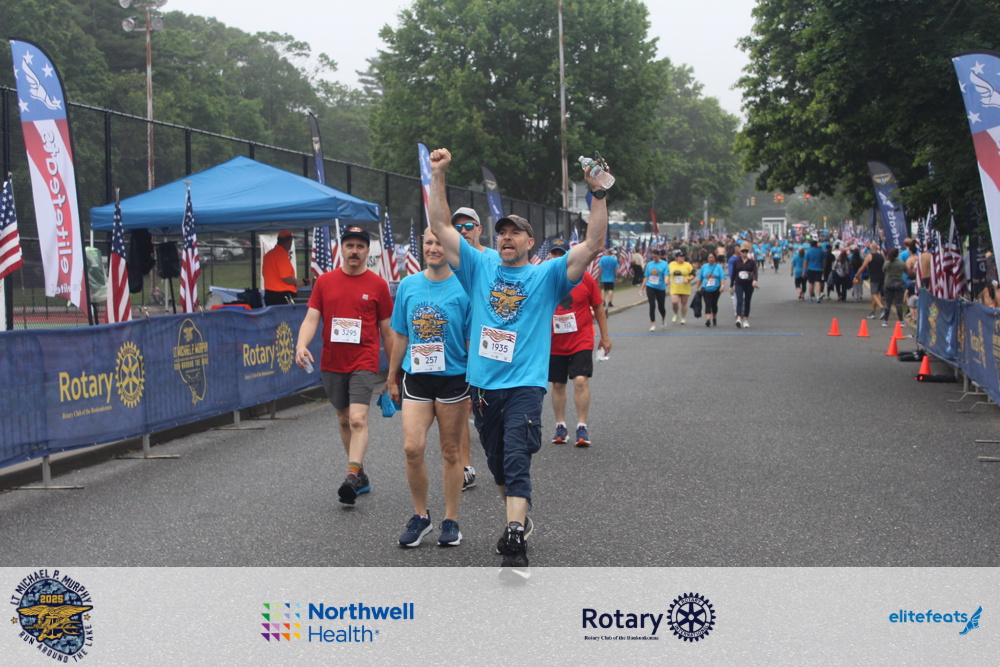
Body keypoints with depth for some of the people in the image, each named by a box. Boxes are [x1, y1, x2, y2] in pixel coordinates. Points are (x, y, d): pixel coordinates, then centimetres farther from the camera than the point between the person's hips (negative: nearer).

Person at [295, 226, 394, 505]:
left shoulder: (377, 284, 1)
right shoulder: (325, 281, 6)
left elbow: (386, 330, 6)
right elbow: (311, 318, 1)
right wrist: (301, 345, -19)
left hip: (364, 363, -4)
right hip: (332, 364, 4)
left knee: (358, 419, -18)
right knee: (344, 420, 12)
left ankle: (351, 476, -25)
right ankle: (361, 477, 24)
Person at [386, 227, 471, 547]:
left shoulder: (463, 289, -5)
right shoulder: (408, 286, 5)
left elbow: (473, 340, -2)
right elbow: (400, 335, 13)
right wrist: (392, 378, 14)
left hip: (453, 378, -2)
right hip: (416, 377, 2)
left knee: (451, 452, 6)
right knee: (413, 448, -8)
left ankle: (451, 521, 18)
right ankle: (420, 516, 10)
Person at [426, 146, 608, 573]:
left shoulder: (547, 276, 4)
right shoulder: (480, 268, 11)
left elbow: (594, 245, -6)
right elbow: (441, 226, 7)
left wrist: (598, 194, -15)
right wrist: (438, 176, -1)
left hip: (525, 384, -4)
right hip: (483, 385, 4)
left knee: (516, 461, -16)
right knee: (498, 464, 16)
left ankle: (515, 543, -25)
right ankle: (517, 518, 37)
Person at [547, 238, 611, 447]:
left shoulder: (585, 278, -5)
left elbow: (598, 308, 5)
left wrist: (605, 336, 7)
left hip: (582, 341, -2)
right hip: (554, 344, 2)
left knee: (581, 381, -13)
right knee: (558, 385, 9)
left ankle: (582, 427, -6)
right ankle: (560, 426, 21)